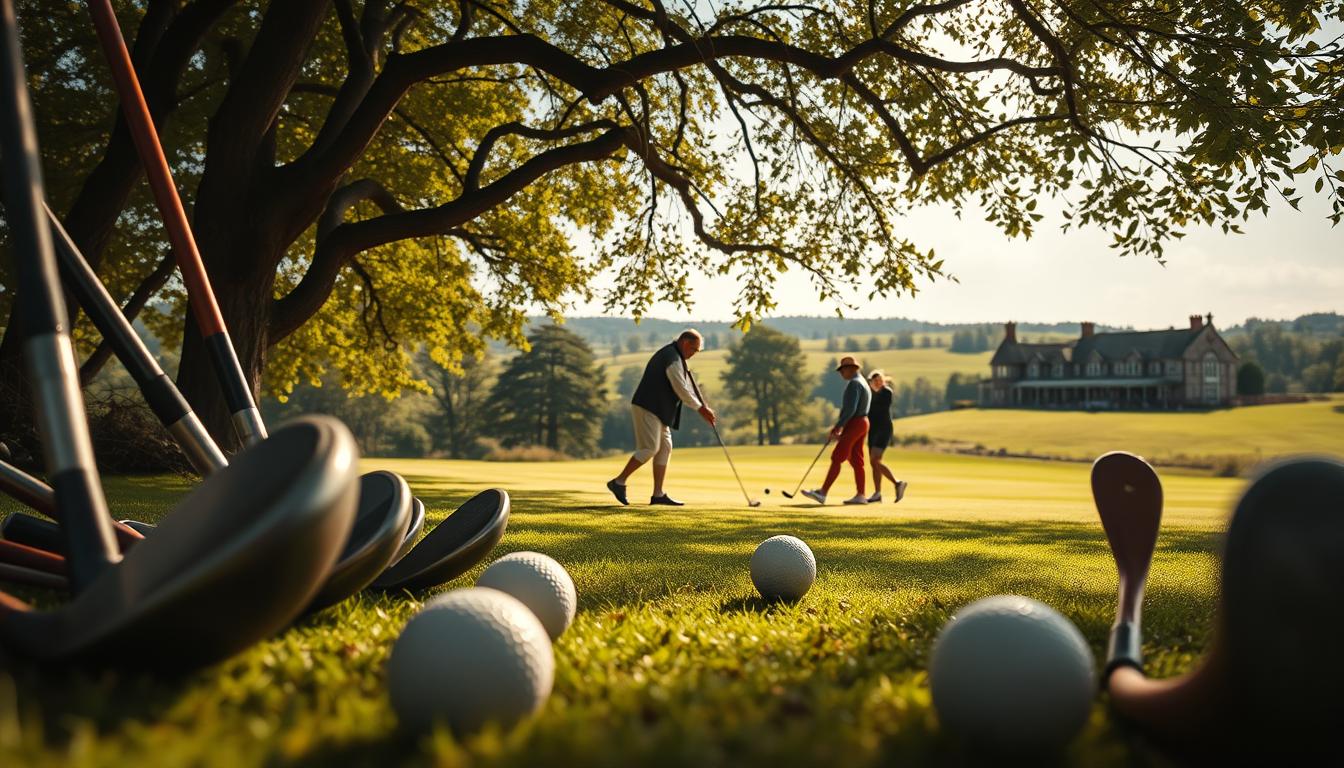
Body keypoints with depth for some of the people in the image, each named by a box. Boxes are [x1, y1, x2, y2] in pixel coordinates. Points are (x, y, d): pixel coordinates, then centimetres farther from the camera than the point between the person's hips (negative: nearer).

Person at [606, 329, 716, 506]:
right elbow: (681, 391, -16)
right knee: (649, 448, -11)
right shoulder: (673, 359, -15)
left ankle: (658, 494, 6)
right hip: (647, 408, -11)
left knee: (665, 448, 7)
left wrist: (702, 408, 19)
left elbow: (681, 389, 24)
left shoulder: (667, 354, 19)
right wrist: (701, 408, -3)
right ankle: (619, 482, -3)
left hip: (655, 409, 11)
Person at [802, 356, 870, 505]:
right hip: (862, 422, 10)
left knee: (837, 458, -11)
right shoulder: (863, 383, 20)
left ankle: (822, 493, -13)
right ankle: (860, 495, 8)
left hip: (854, 424, -10)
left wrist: (838, 427, -21)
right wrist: (840, 427, 17)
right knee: (856, 460, 9)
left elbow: (850, 409, -23)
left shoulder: (854, 383, -14)